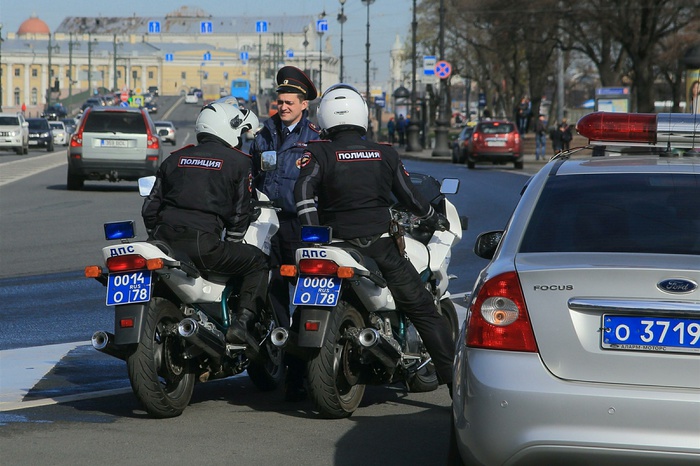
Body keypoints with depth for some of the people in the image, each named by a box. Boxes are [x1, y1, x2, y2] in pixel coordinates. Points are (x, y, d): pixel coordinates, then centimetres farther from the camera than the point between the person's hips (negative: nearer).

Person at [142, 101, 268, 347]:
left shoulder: (175, 159, 22)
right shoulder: (239, 162, 9)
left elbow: (150, 208, 21)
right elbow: (240, 213, 7)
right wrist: (229, 247, 20)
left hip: (165, 242, 5)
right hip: (203, 243, -5)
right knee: (257, 262, 14)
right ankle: (243, 322, -3)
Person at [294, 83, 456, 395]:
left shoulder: (319, 153, 0)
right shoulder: (385, 153, 6)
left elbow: (303, 189, -16)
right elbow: (409, 197, 10)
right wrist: (435, 220, 26)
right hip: (380, 246, 0)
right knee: (424, 311, 6)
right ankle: (454, 379, 0)